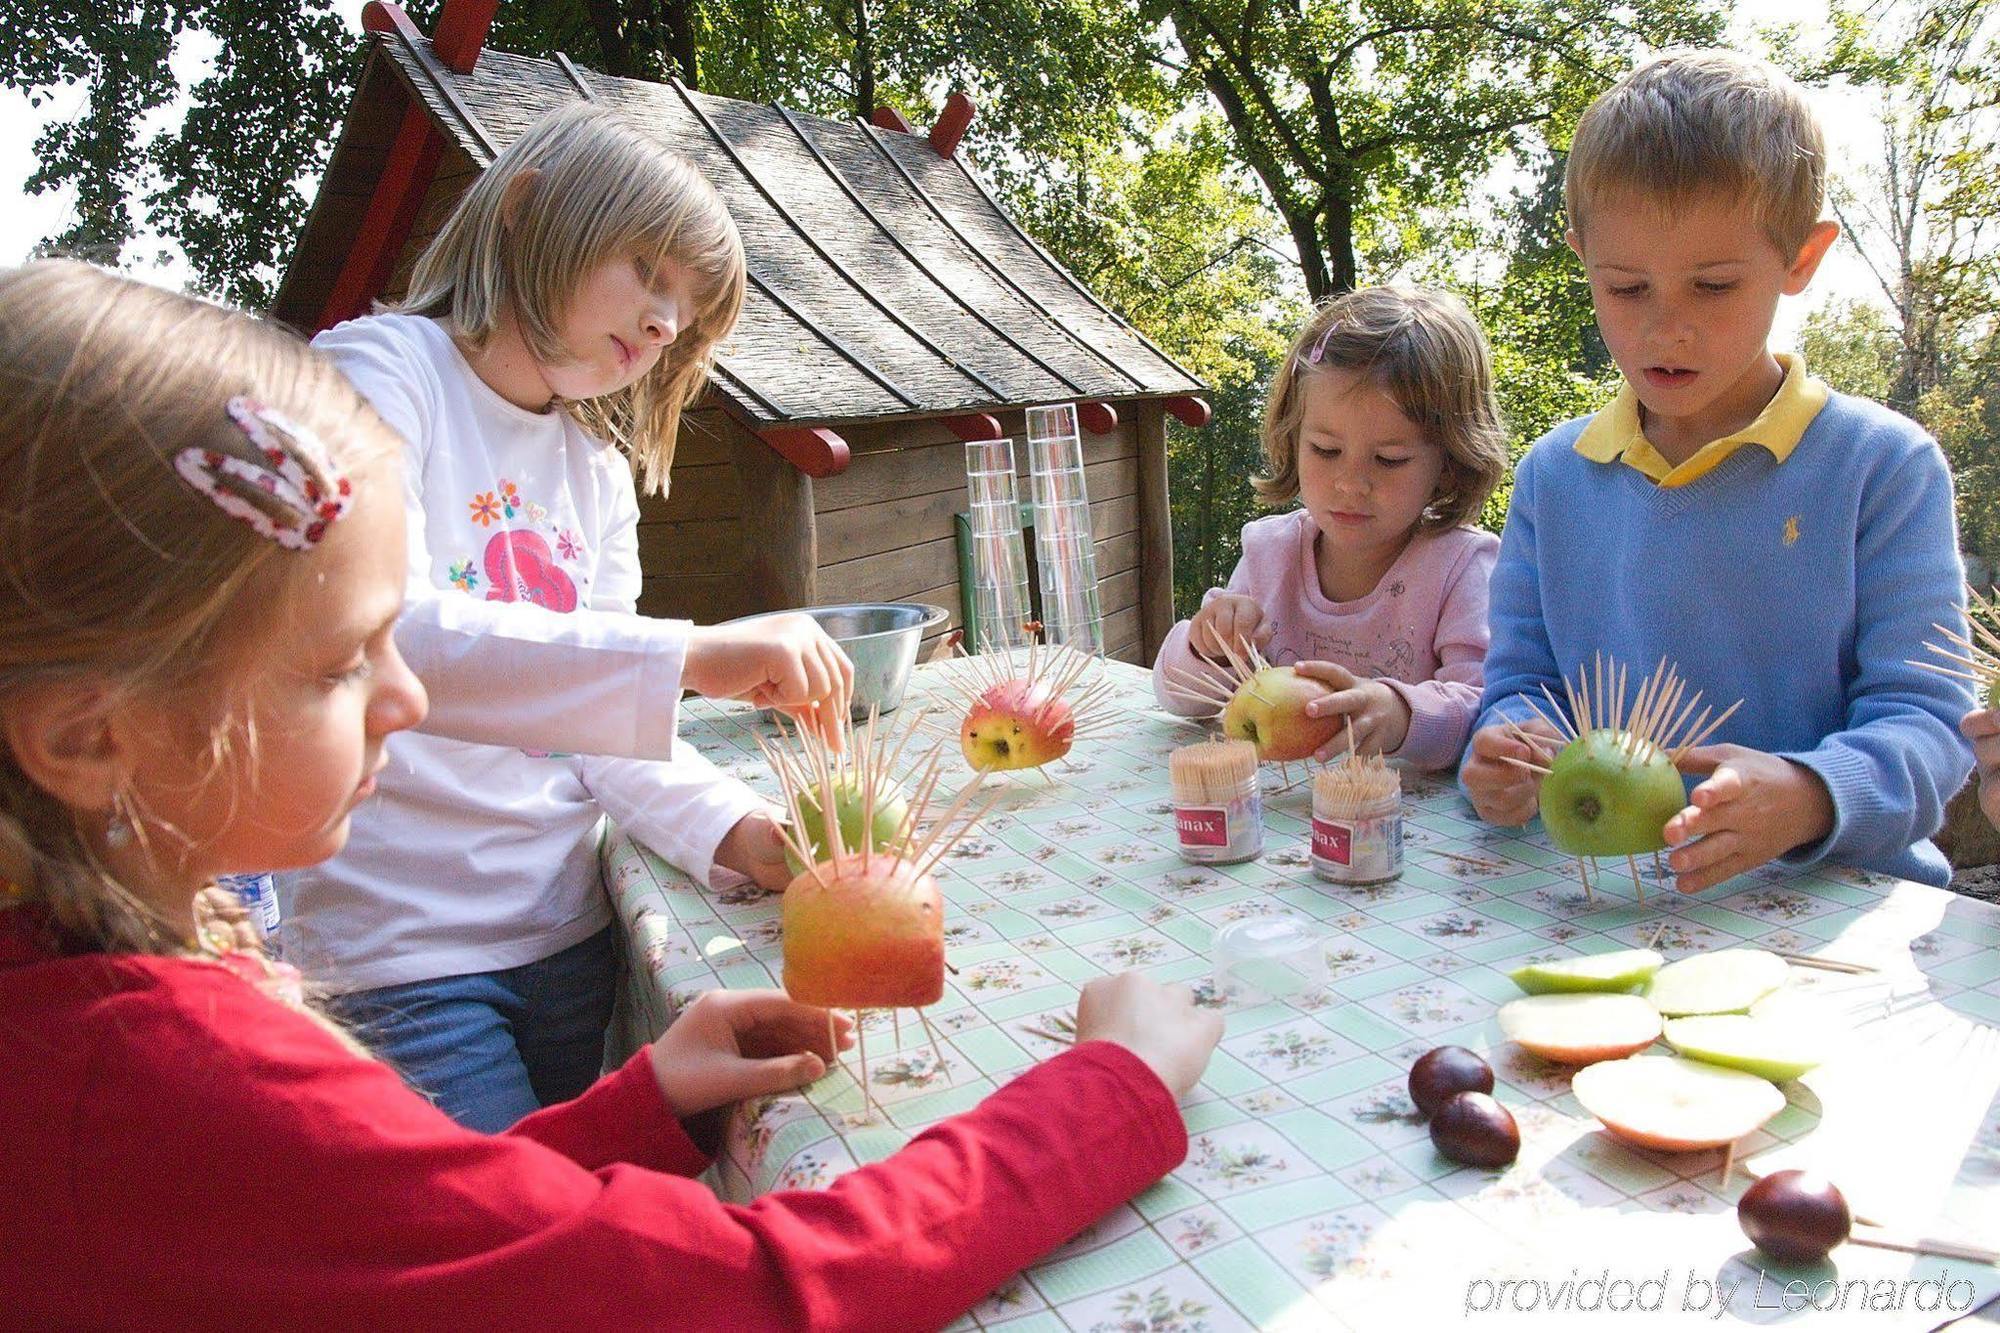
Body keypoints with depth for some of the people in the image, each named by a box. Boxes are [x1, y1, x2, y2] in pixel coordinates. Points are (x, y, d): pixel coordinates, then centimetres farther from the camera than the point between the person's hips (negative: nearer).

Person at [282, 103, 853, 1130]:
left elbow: (601, 715, 7)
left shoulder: (599, 471, 12)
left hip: (566, 932, 7)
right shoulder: (379, 373, -10)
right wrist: (691, 656, -36)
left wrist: (733, 828, -11)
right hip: (398, 956, -6)